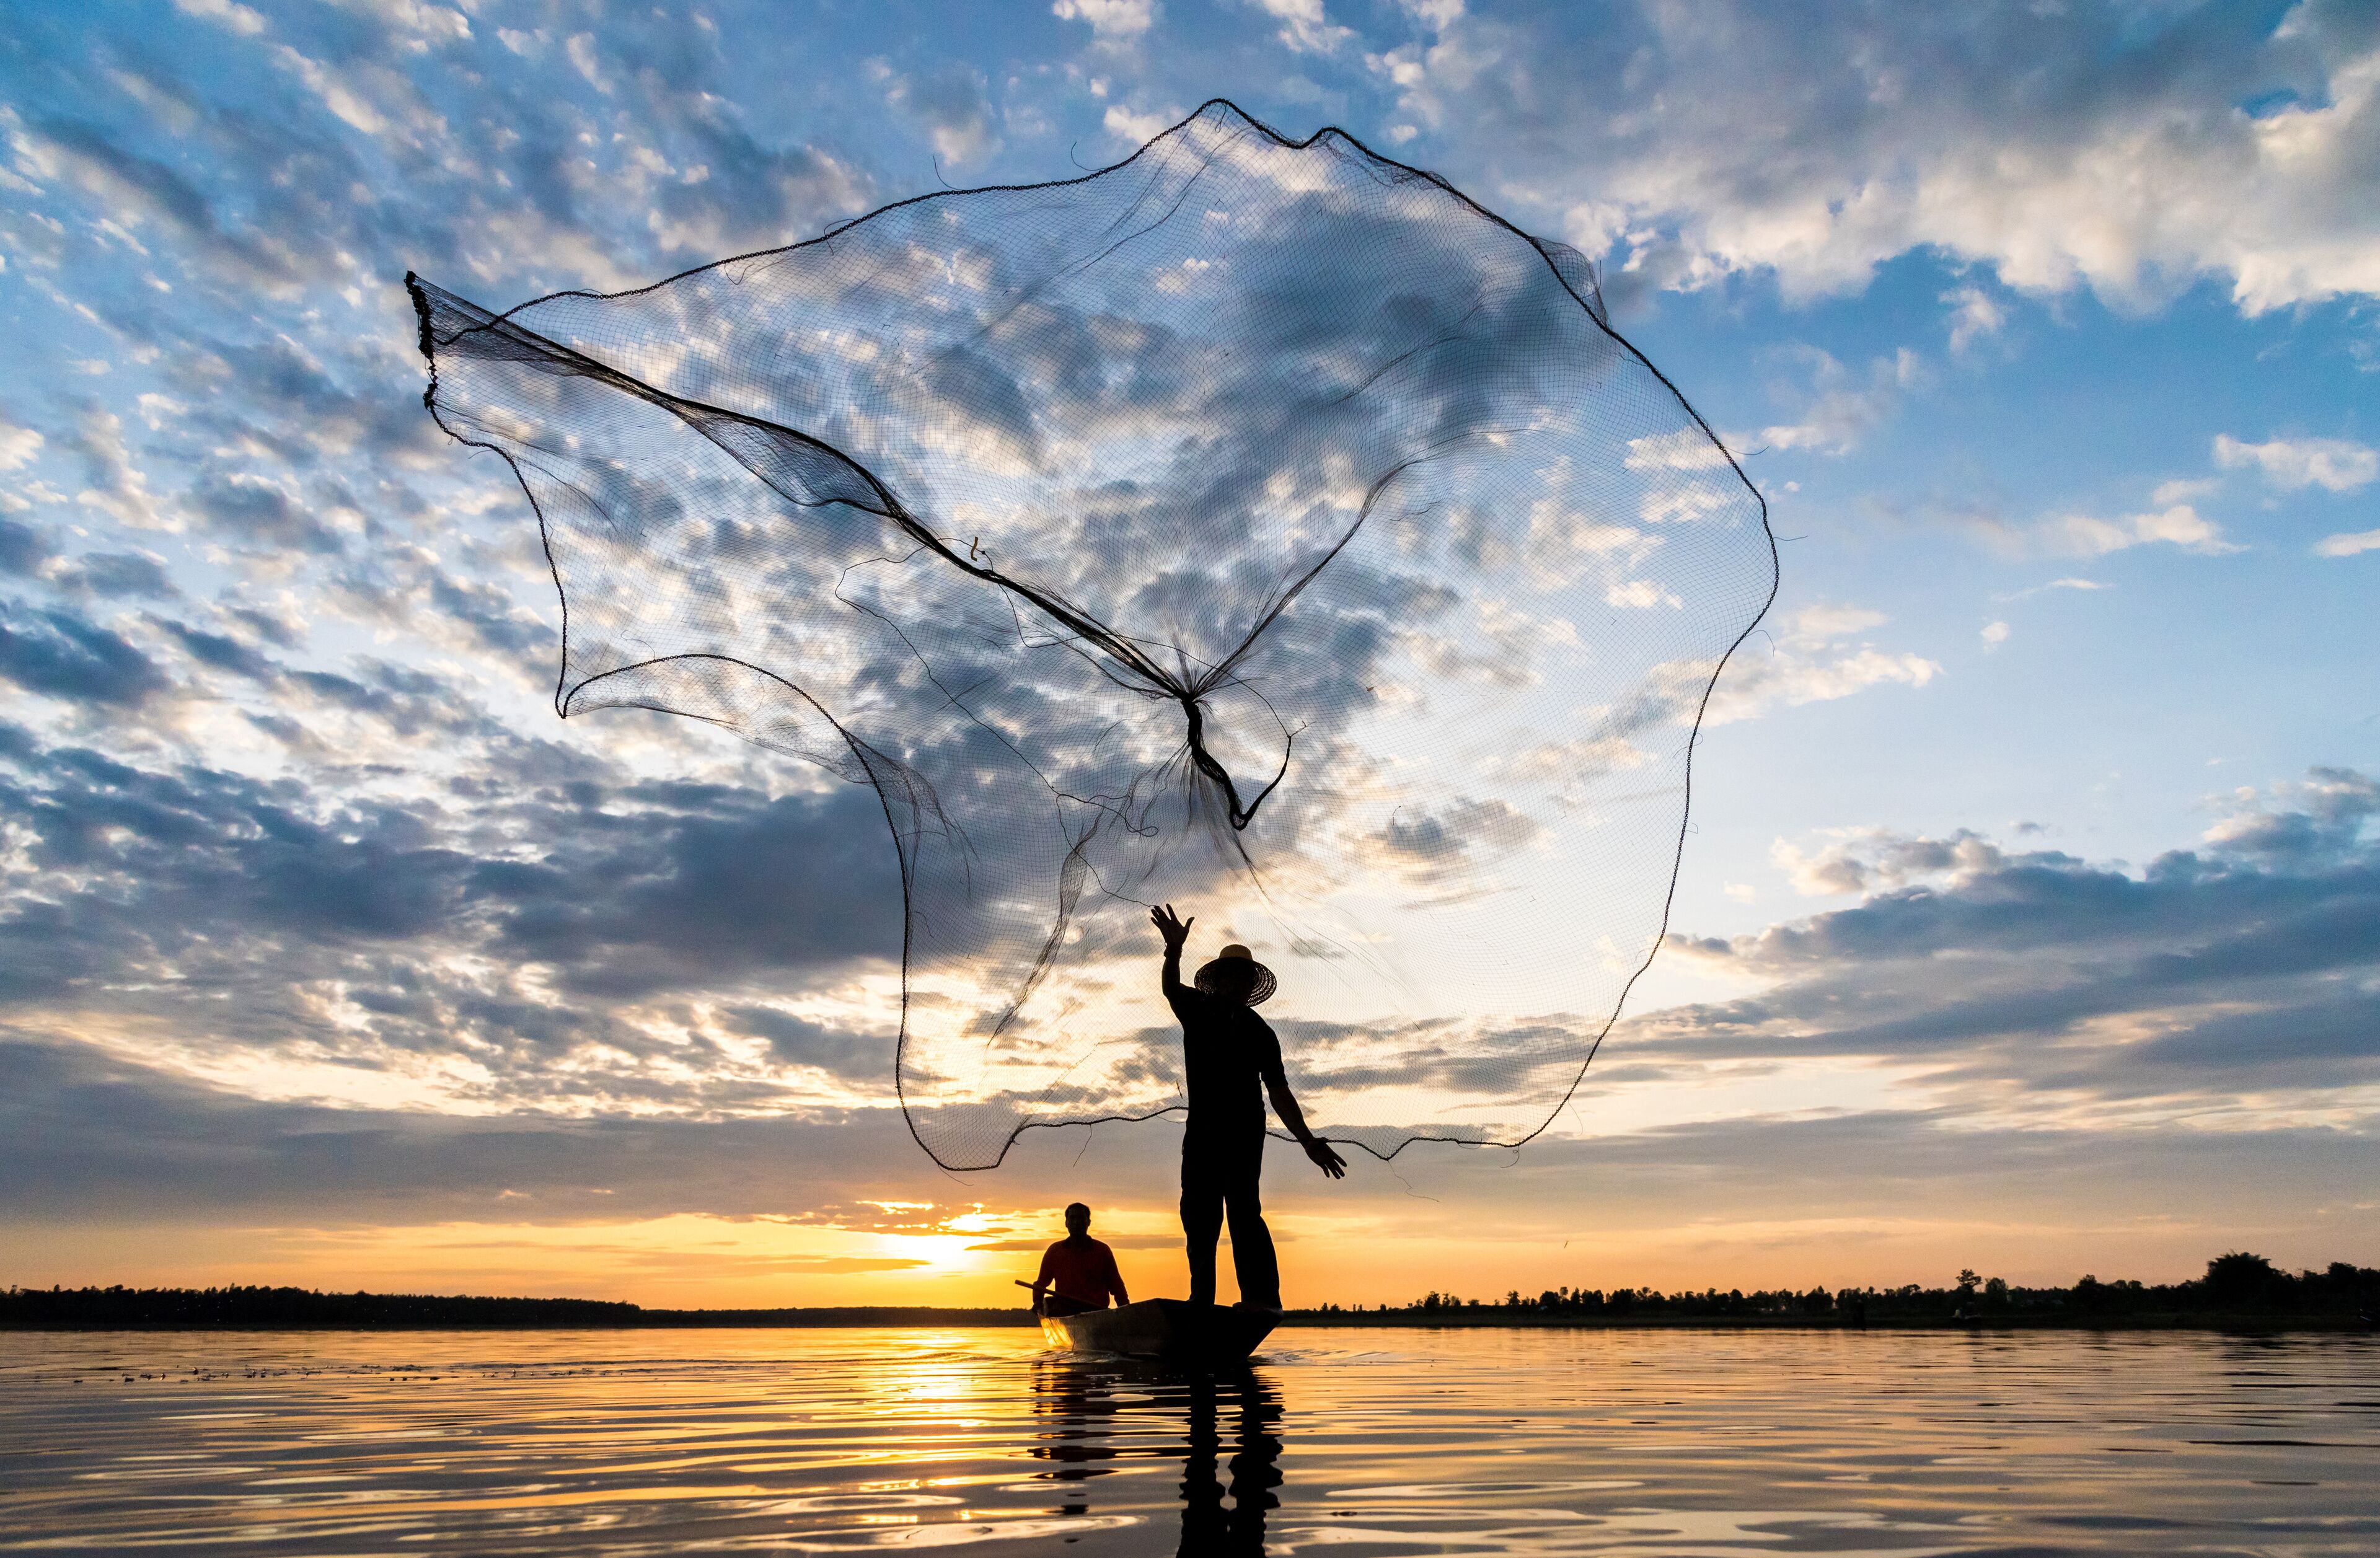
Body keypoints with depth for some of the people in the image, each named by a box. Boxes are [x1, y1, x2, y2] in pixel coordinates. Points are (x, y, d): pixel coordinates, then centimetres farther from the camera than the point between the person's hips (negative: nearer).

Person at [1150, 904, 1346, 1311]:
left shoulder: (1260, 1032, 12)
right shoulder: (1197, 1010, 13)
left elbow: (1280, 1094, 9)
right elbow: (1171, 987, -10)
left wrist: (1308, 1142, -1)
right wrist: (1174, 949, -32)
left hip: (1244, 1128, -2)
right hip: (1202, 1128, 2)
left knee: (1242, 1205, -18)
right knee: (1198, 1213, -1)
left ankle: (1262, 1296, -27)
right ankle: (1201, 1300, 2)